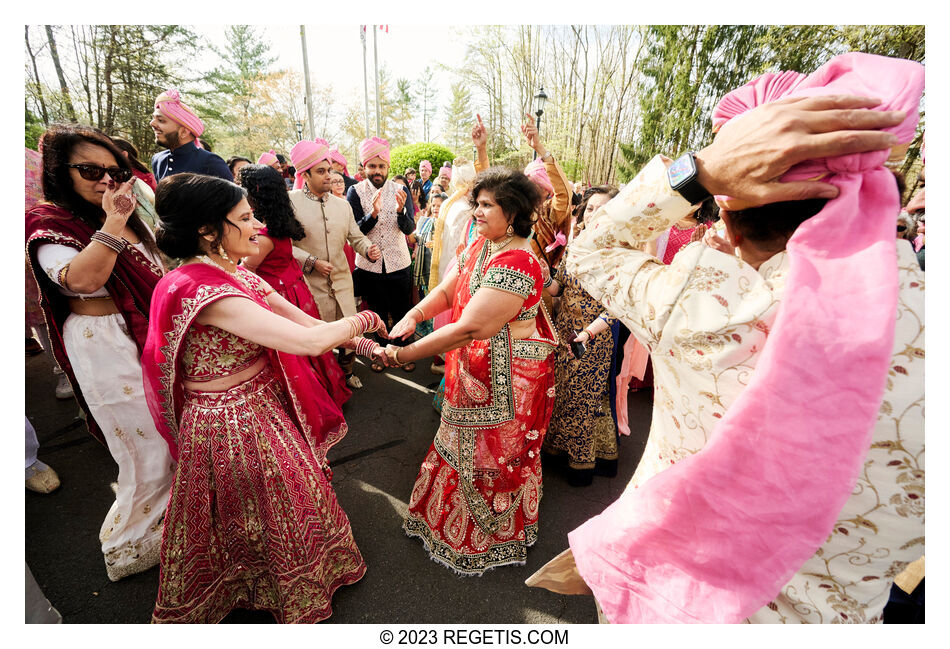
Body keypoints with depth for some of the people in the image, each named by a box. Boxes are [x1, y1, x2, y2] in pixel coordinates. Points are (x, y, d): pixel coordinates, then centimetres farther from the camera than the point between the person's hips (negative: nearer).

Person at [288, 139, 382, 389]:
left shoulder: (343, 205, 9)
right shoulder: (290, 202, -5)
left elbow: (355, 237, 13)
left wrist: (368, 249, -9)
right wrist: (312, 262, -15)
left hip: (342, 281, 4)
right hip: (310, 284, -4)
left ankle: (347, 371, 35)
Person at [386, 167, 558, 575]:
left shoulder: (515, 262, -28)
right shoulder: (481, 246, 3)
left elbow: (470, 327, -32)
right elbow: (447, 290, 2)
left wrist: (406, 354, -30)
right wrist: (413, 315, -17)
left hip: (506, 376, -8)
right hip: (474, 369, 8)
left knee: (494, 454, 13)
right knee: (467, 444, 24)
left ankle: (494, 537, 42)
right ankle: (457, 517, 52)